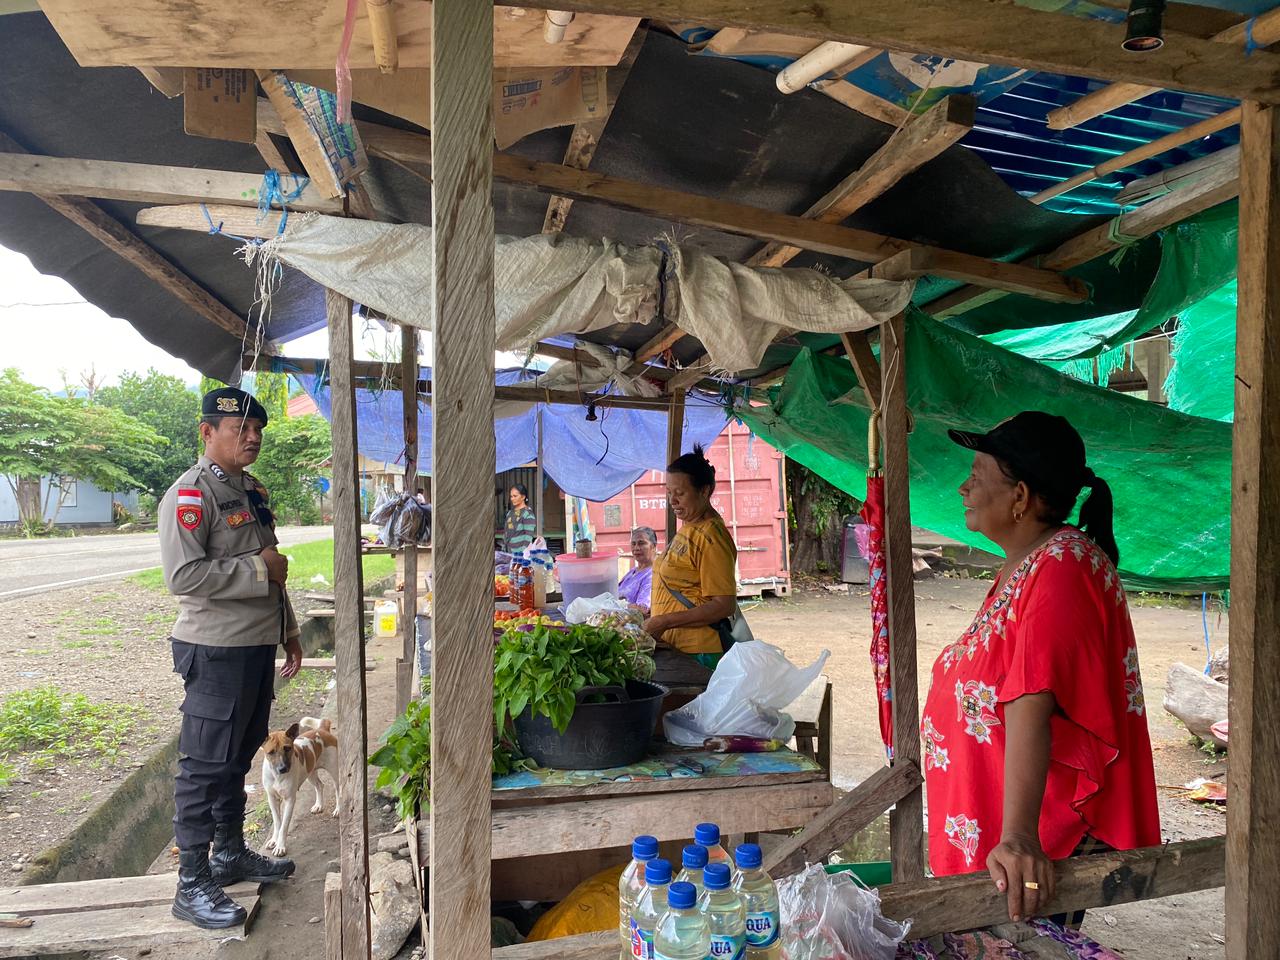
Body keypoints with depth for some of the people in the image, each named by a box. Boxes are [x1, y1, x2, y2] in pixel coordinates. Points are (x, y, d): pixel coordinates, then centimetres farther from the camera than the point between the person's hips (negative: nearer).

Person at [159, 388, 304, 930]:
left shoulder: (254, 492, 14)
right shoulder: (191, 494, -14)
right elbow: (184, 576, -25)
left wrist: (288, 631, 20)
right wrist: (259, 569, -18)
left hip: (258, 646, 9)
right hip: (216, 650, -9)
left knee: (238, 758, 19)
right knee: (204, 765, 0)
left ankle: (230, 854, 34)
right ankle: (192, 885, 12)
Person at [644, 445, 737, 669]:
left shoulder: (710, 536, -17)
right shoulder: (688, 527, 12)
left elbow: (724, 606, -21)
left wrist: (664, 622, -22)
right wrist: (653, 613, 10)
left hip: (698, 654, -9)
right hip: (674, 648, 9)